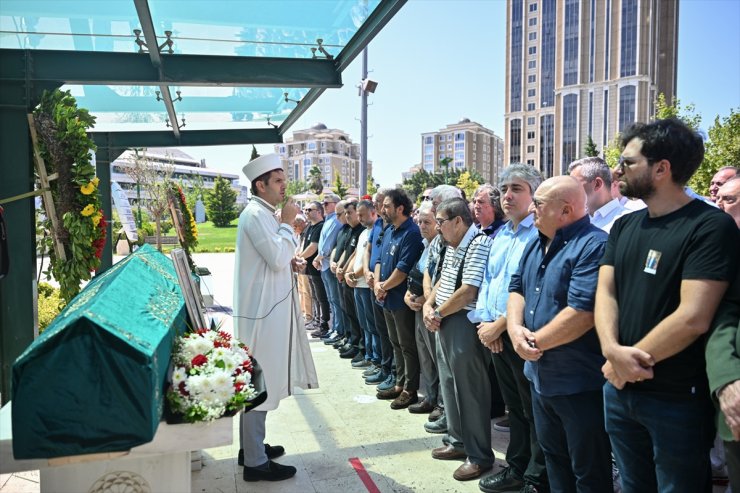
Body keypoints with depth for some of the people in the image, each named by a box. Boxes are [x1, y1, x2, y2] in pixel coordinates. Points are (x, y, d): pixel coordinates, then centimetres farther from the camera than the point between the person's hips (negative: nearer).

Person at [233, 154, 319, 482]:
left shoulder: (264, 213, 15)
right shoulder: (256, 214, -16)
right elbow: (278, 258, -24)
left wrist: (290, 261, 6)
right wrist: (287, 223, -13)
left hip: (268, 306, 11)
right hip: (262, 309, -10)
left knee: (259, 382, 18)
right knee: (259, 384, -3)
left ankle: (251, 445, 31)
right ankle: (255, 461, 7)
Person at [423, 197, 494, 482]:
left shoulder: (479, 244, -18)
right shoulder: (452, 246, 13)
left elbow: (468, 292, -23)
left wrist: (437, 313, -13)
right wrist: (429, 305, 2)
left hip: (465, 325, -10)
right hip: (445, 323, 10)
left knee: (470, 389, 0)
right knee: (449, 384, 18)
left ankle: (479, 455, 13)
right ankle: (457, 441, 33)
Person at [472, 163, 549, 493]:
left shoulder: (540, 234, -14)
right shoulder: (499, 236, 13)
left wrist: (500, 325, -15)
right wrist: (484, 322, 2)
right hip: (495, 334, 8)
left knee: (535, 411, 6)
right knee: (514, 406, 19)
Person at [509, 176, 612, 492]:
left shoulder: (594, 246, -21)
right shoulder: (537, 244, 9)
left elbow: (582, 313, -28)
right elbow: (517, 287, 11)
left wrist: (534, 342, -17)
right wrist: (515, 327, -9)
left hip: (580, 383, -9)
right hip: (540, 375, 9)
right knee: (553, 457, 25)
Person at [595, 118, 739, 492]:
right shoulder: (624, 226, 8)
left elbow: (693, 318, -22)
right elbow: (605, 292, 0)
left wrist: (625, 363, -15)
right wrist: (613, 352, -18)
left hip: (678, 399, -6)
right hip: (619, 388, 6)